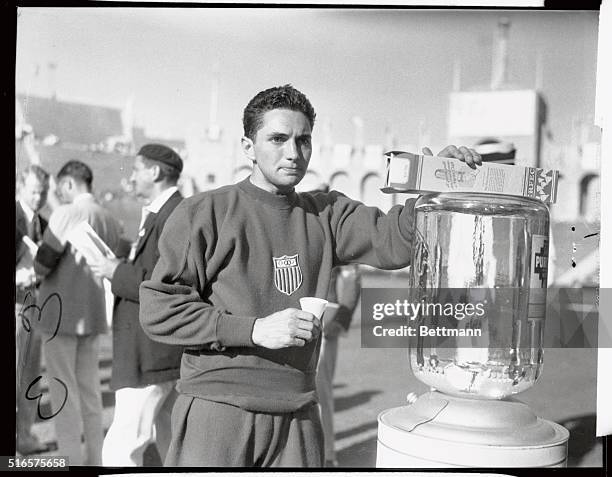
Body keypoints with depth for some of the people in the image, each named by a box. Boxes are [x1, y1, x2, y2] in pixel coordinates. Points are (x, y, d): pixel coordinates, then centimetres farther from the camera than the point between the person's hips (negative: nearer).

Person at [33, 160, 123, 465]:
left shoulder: (66, 214, -13)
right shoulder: (109, 220, 7)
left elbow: (44, 262, -15)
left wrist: (33, 268, 5)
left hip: (60, 314, -7)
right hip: (93, 313, 7)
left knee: (63, 391, 1)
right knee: (89, 389, 14)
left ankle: (71, 459, 5)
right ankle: (94, 458, 21)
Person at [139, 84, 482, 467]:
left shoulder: (326, 215, 8)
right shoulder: (204, 213, -4)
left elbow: (393, 241, -5)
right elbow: (158, 308, -9)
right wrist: (253, 329, -16)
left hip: (297, 417, 4)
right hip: (217, 413, -3)